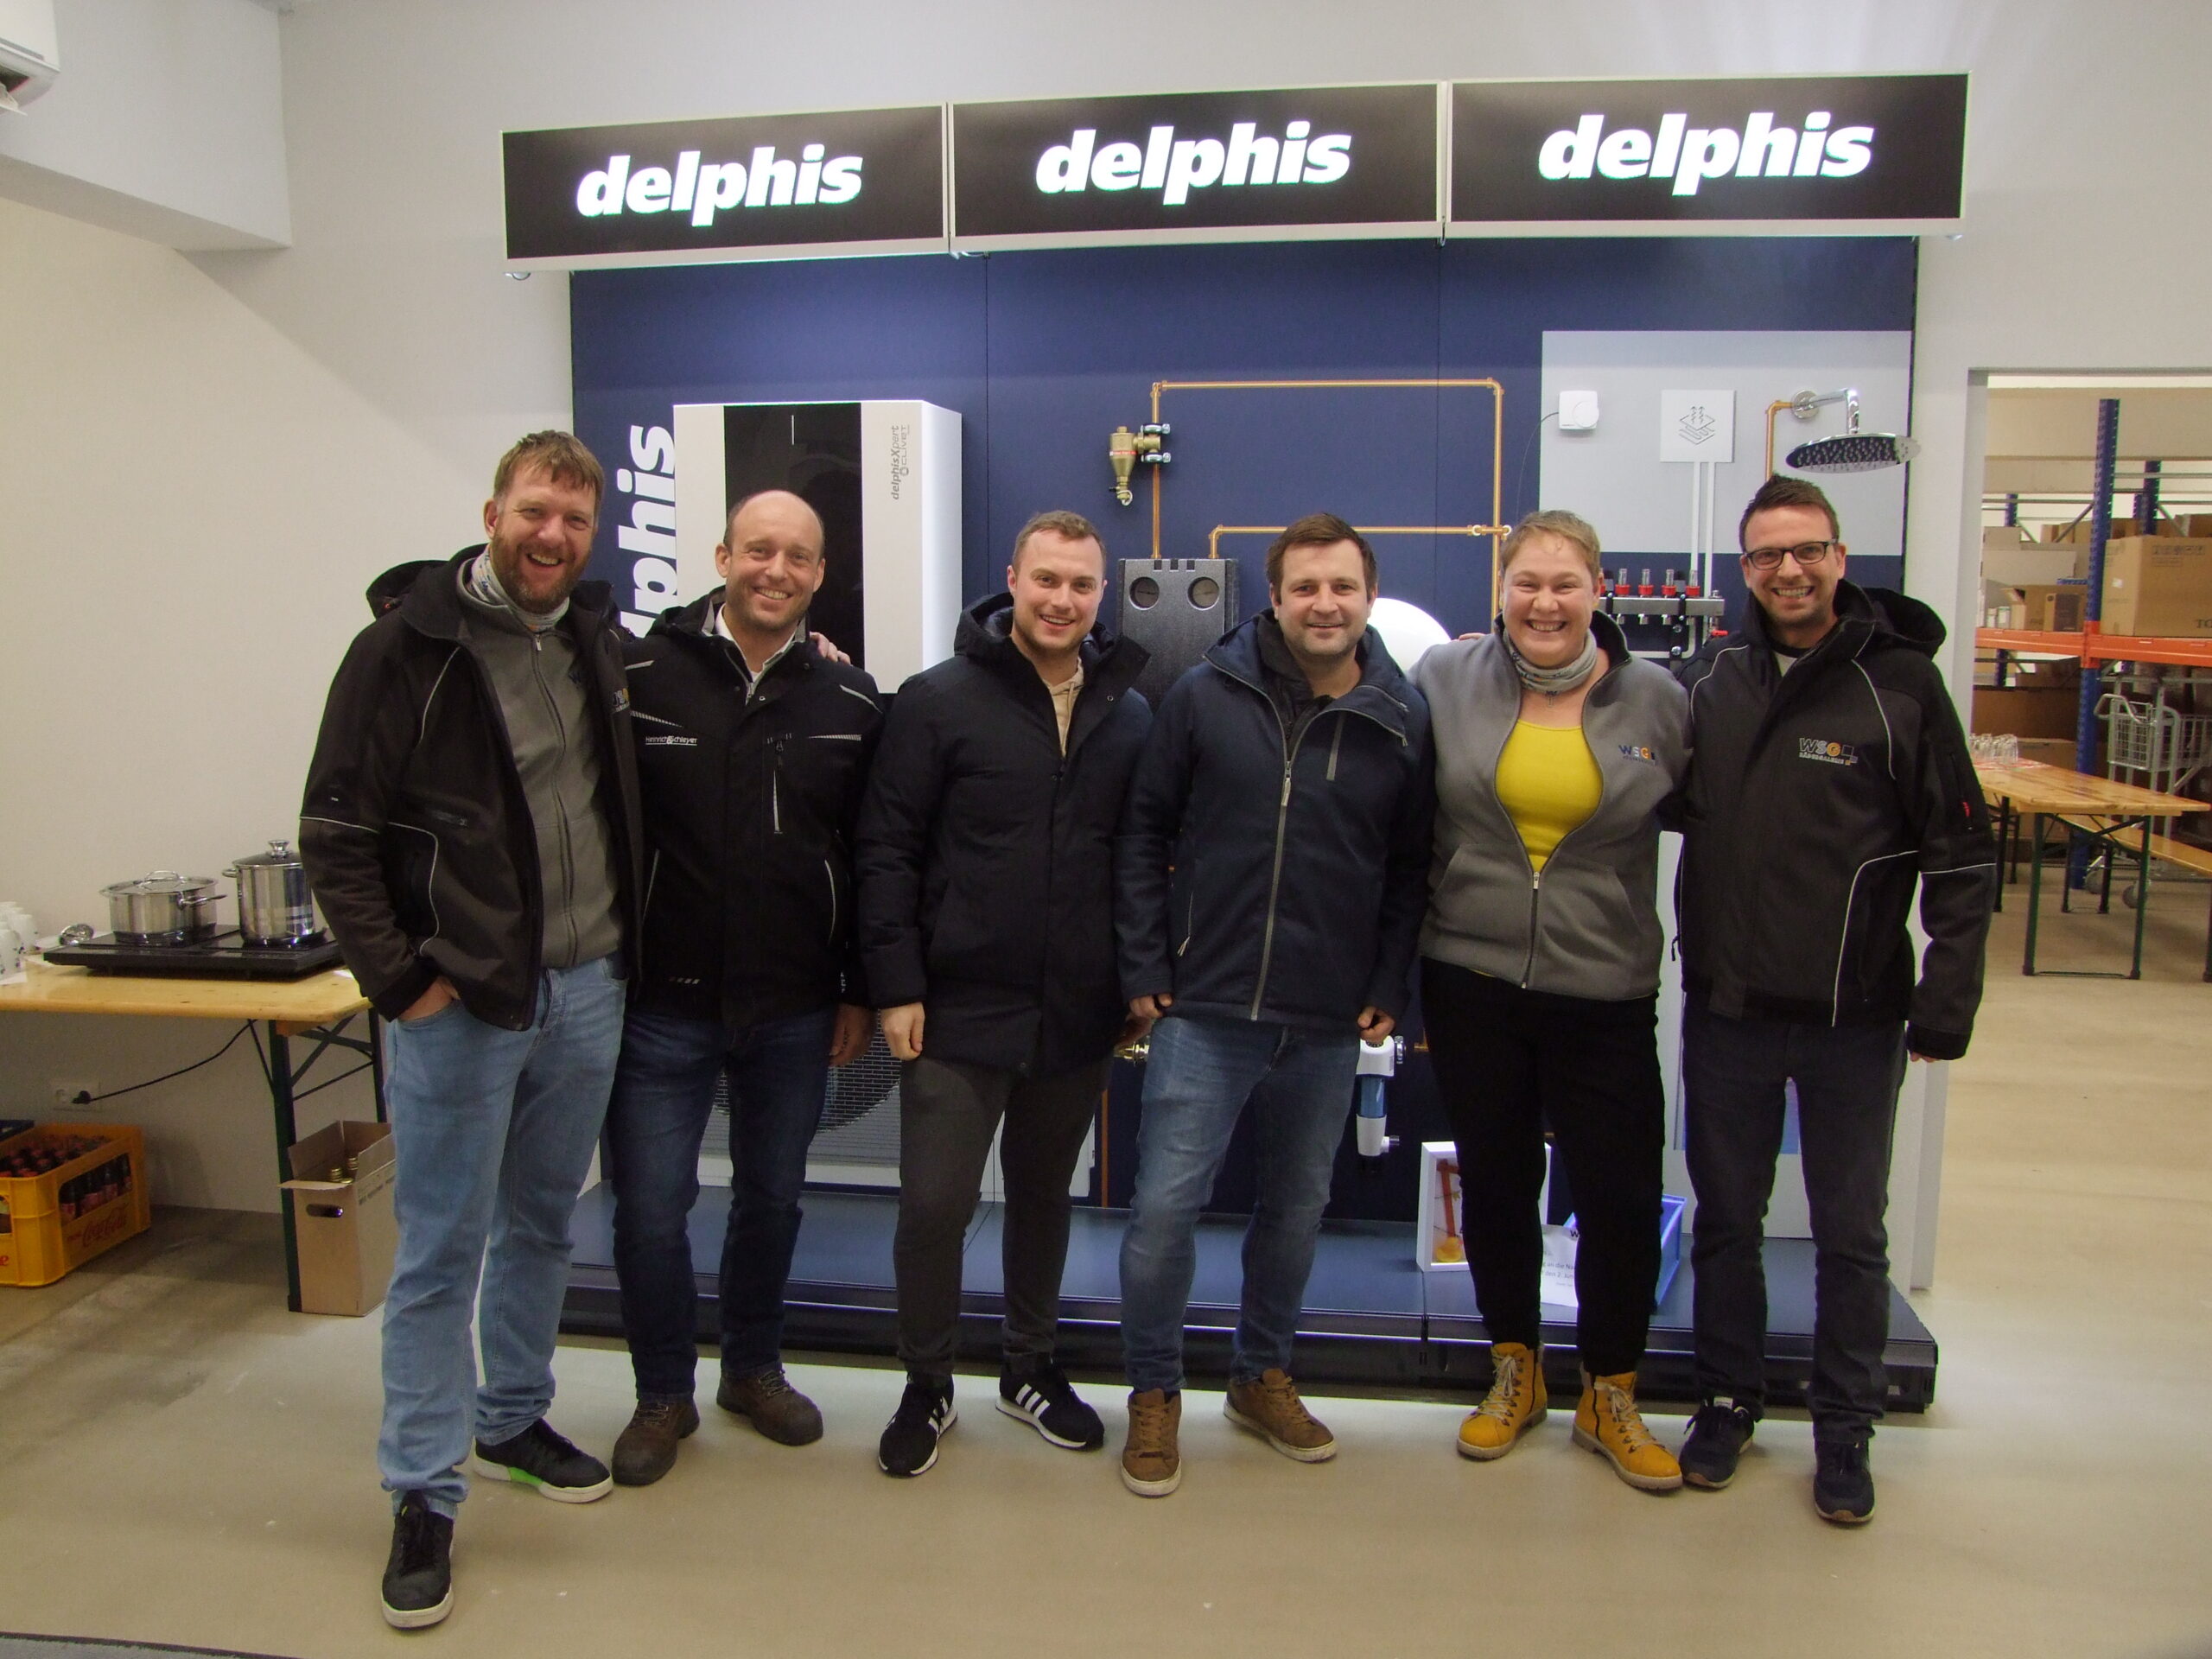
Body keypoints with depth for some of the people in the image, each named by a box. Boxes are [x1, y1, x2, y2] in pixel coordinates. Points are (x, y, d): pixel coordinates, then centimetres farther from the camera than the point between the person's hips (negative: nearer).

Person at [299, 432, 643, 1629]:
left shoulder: (597, 639, 6)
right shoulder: (408, 645, -11)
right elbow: (335, 833, -11)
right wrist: (398, 979, -15)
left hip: (586, 990, 6)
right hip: (461, 1002, -5)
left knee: (543, 1225, 19)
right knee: (441, 1251, 4)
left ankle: (513, 1420, 37)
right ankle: (422, 1495, 17)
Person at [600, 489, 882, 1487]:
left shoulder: (850, 702, 1)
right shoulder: (643, 676, -7)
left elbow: (871, 859, 6)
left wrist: (860, 990, 5)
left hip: (796, 1010, 2)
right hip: (664, 1003, -2)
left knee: (773, 1196, 16)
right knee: (651, 1205, 4)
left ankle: (754, 1369, 38)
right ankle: (663, 1395, 26)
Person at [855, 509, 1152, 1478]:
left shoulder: (1130, 717, 6)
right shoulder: (940, 700, -5)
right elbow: (887, 851, -7)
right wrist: (896, 984, -12)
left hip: (1078, 1016, 4)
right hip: (959, 1009, -3)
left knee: (1044, 1197, 18)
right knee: (934, 1203, 1)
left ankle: (1031, 1368, 37)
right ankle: (926, 1388, 24)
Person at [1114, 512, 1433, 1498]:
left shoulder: (1403, 723, 1)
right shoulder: (1206, 696, -3)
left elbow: (1411, 869, 7)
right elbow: (1145, 833, 1)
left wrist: (1389, 988, 1)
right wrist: (1145, 965, -4)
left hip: (1330, 1026, 3)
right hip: (1207, 1011, -2)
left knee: (1297, 1208, 16)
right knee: (1165, 1204, -3)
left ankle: (1263, 1377, 37)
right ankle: (1154, 1393, 19)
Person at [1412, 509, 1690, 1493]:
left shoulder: (1657, 701, -2)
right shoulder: (1444, 681, -1)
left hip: (1606, 996, 0)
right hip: (1470, 982, 1)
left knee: (1621, 1197, 4)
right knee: (1495, 1182, 14)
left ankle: (1609, 1398, 27)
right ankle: (1514, 1372, 35)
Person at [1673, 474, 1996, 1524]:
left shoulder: (1900, 685, -7)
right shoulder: (1707, 681, 2)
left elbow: (1961, 857, -6)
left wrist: (1946, 1002, -10)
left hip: (1853, 1016, -2)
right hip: (1725, 1007, 3)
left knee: (1851, 1233, 11)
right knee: (1725, 1218, 14)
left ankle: (1844, 1431, 28)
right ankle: (1728, 1400, 32)